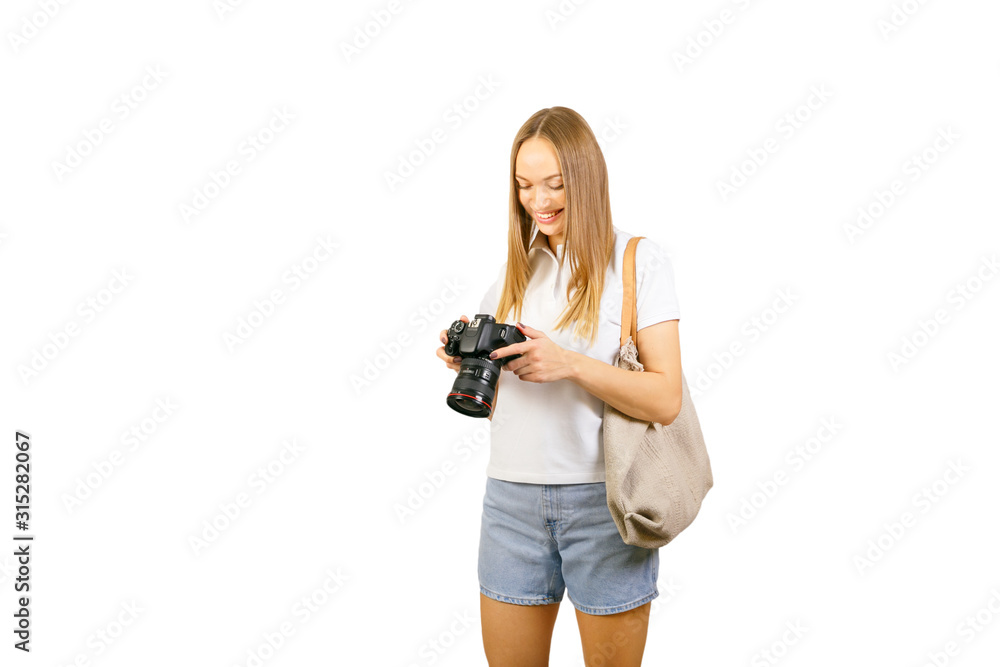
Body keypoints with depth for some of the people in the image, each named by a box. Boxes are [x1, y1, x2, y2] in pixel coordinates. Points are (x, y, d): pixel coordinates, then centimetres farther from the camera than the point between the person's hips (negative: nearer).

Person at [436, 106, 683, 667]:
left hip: (604, 499, -4)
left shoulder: (640, 260, -3)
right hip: (512, 496, 4)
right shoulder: (517, 269, 12)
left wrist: (571, 364, -22)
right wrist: (470, 364, -4)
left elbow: (665, 400, -11)